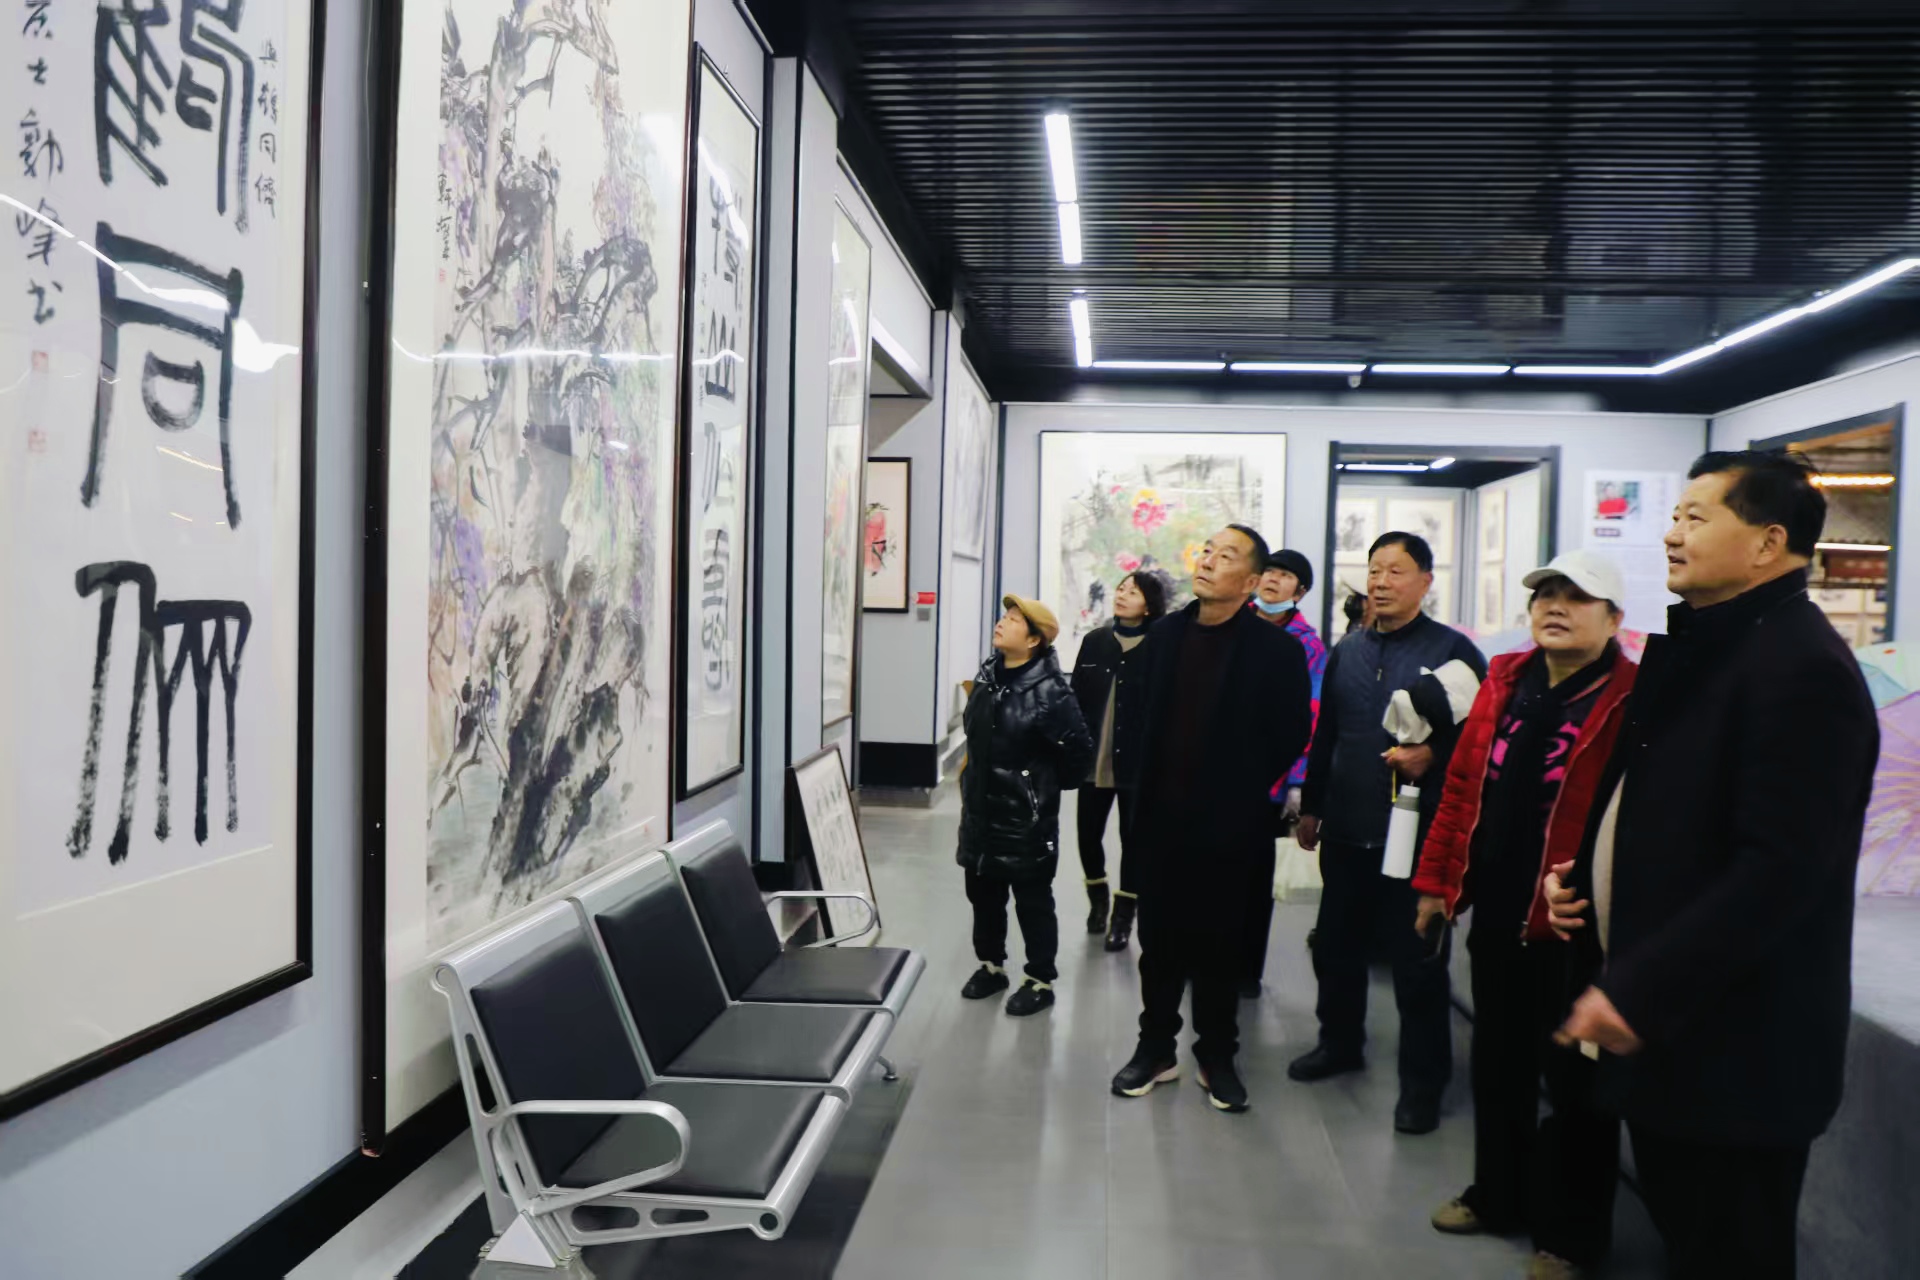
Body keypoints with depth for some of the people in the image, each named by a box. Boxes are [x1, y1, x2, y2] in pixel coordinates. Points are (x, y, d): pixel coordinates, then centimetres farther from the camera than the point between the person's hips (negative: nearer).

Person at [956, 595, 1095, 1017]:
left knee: (1033, 902, 7)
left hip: (1027, 818, -7)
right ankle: (990, 966, 37)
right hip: (981, 812, 7)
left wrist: (1047, 784, -3)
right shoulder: (986, 676, 3)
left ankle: (1040, 982, 22)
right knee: (983, 894, 19)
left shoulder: (1050, 690, -20)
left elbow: (1079, 749, -17)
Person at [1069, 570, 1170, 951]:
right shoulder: (1094, 642, 6)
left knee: (1133, 839, 8)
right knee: (1088, 833, 8)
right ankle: (1098, 899, 35)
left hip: (1138, 761, -3)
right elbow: (1076, 698, 7)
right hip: (1095, 759, 4)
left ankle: (1123, 917, 24)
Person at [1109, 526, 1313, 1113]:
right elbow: (1143, 716, 9)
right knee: (1160, 939, 12)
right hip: (1163, 818, 4)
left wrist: (1242, 789, -2)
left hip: (1228, 825, -3)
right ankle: (1156, 1048, 27)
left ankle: (1217, 1057, 25)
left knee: (1219, 945, 9)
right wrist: (1143, 789, 4)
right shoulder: (1166, 632, 4)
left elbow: (1289, 737, -6)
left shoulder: (1276, 649, -9)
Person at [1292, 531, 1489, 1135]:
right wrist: (1310, 806, 19)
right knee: (1336, 944, 17)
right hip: (1346, 829, 6)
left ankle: (1422, 1081, 17)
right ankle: (1340, 1042, 37)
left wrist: (1431, 756, -22)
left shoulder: (1451, 650, -6)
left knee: (1418, 961, 3)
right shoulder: (1347, 651, 11)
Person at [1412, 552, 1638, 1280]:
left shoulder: (1632, 702, -13)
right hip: (1496, 912, 6)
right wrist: (1438, 879, 9)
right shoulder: (1504, 683, 8)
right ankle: (1497, 1197, 38)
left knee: (1574, 1083, 10)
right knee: (1496, 1065, 19)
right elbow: (1463, 785, 10)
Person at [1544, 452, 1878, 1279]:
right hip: (1661, 1026, 9)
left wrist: (1639, 992, -26)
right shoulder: (1698, 647, 11)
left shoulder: (1803, 667, -20)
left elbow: (1779, 870, -27)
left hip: (1733, 1049, -9)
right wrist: (1582, 875, 4)